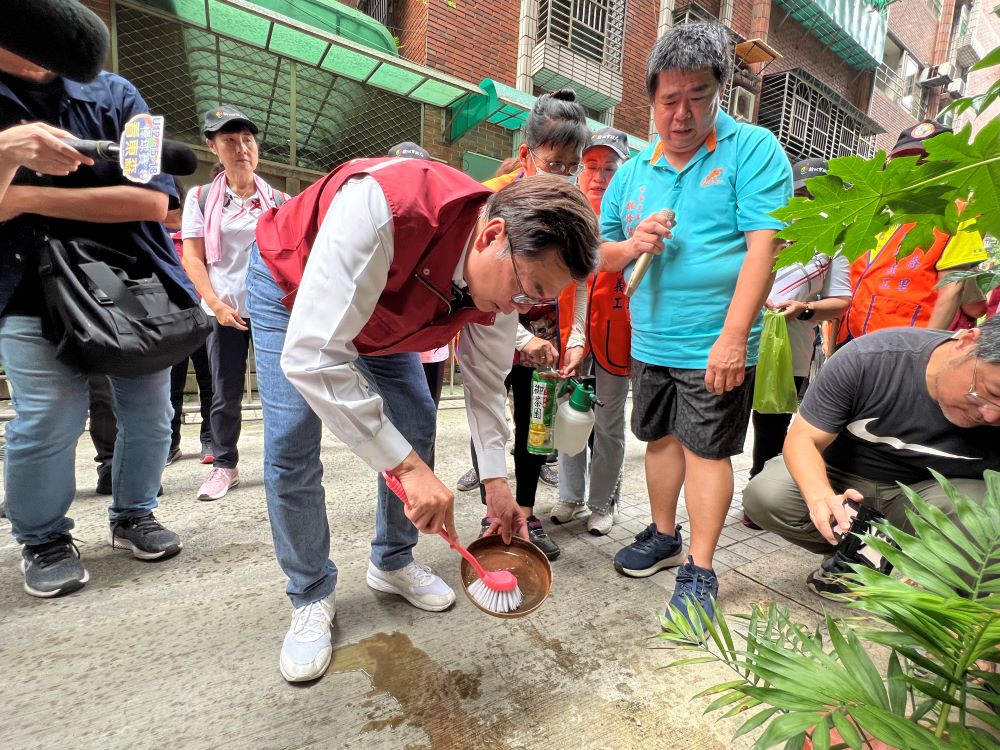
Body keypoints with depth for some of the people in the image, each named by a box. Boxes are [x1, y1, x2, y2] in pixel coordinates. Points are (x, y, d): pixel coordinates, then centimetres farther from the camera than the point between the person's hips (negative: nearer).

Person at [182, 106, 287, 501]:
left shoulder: (277, 201, 7)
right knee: (226, 395, 5)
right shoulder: (201, 198, 6)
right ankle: (224, 466, 19)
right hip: (226, 311, 0)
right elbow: (192, 259, 2)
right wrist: (217, 304, -10)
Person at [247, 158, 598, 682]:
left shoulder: (504, 270, -23)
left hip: (381, 309, 5)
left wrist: (495, 481, -10)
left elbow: (485, 381, -10)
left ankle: (392, 562, 20)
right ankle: (311, 596, 8)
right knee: (291, 447, -15)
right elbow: (312, 355, -46)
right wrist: (407, 466, -44)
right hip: (290, 286, -4)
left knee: (417, 425, -2)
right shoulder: (381, 206, -45)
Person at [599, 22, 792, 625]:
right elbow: (603, 252, 13)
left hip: (714, 345, -5)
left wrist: (732, 338, -23)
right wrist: (631, 245, -10)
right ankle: (665, 537, 36)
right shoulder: (633, 170, 10)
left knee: (707, 450, 1)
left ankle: (700, 571, 18)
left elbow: (763, 247, -15)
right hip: (650, 341, 6)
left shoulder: (753, 149, -5)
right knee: (662, 439, 16)